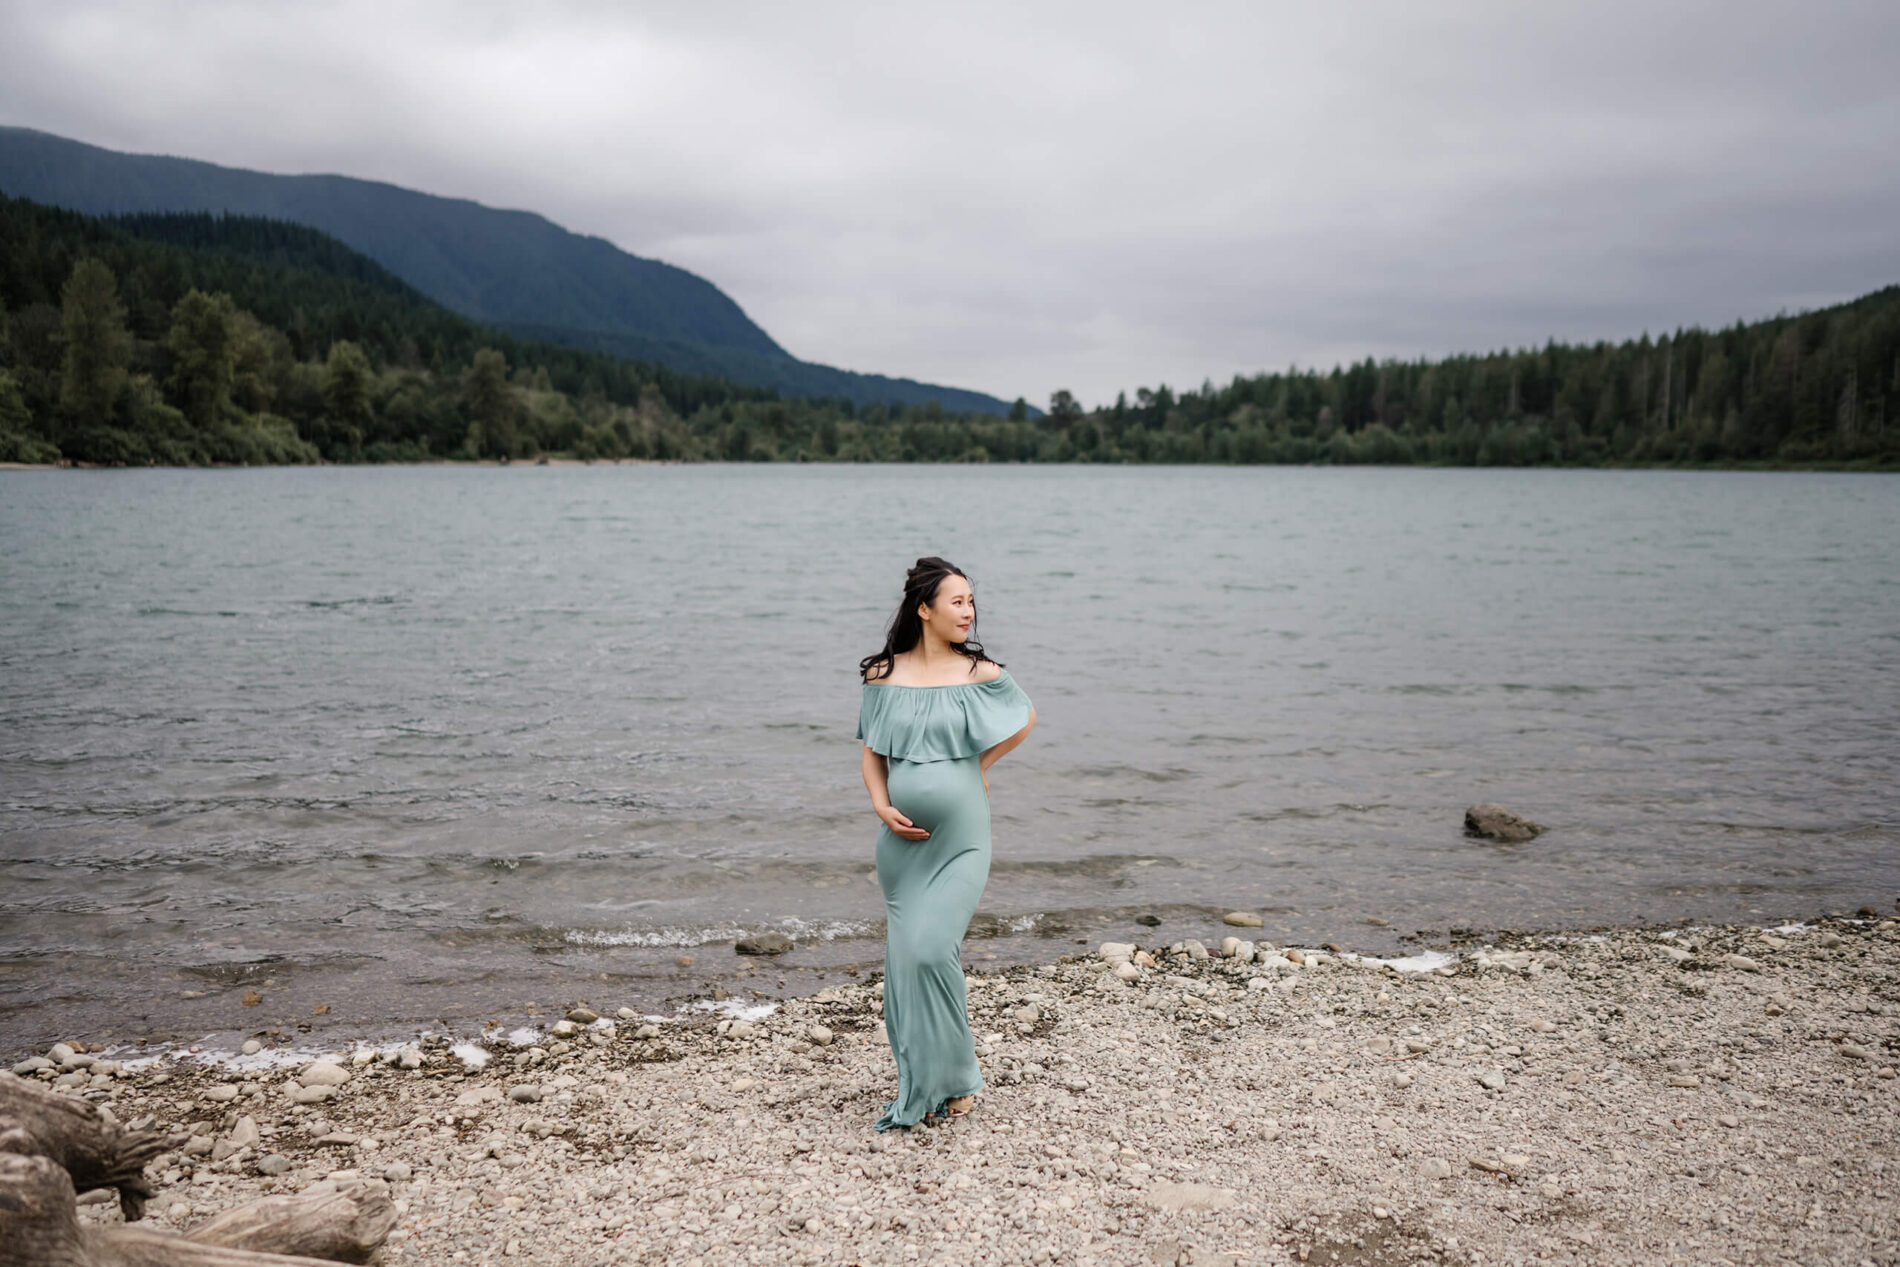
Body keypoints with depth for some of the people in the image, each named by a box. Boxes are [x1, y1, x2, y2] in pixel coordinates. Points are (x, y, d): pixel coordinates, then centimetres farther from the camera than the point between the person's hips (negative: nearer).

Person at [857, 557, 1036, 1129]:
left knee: (932, 950, -12)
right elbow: (872, 753, 8)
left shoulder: (981, 674, -4)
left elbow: (1026, 717, 15)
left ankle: (953, 1077, 8)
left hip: (960, 839, -2)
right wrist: (882, 807, -7)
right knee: (904, 957, 8)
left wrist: (980, 766, 8)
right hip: (902, 840, 3)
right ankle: (915, 1078, 25)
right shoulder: (883, 675, 1)